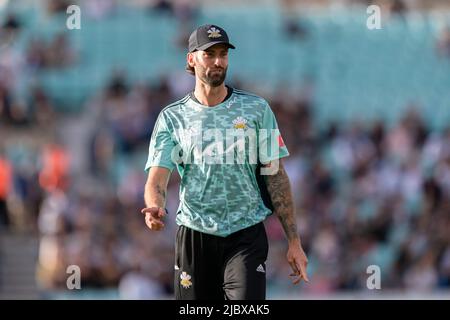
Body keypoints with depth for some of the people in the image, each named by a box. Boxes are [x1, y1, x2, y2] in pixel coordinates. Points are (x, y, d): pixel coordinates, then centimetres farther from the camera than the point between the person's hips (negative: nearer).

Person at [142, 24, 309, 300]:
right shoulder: (172, 117, 6)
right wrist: (156, 208, -27)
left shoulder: (256, 109, 6)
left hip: (246, 235, -1)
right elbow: (157, 178, -2)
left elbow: (276, 176, 5)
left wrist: (294, 241, 0)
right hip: (194, 235, 1)